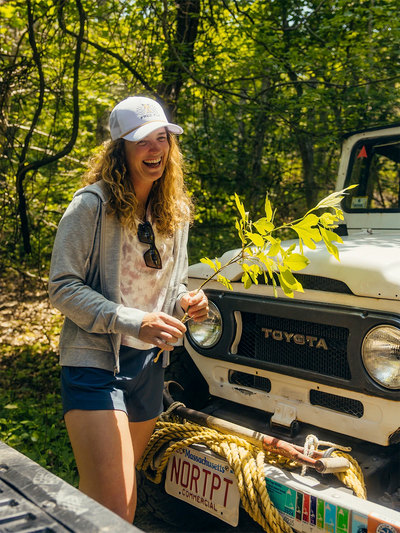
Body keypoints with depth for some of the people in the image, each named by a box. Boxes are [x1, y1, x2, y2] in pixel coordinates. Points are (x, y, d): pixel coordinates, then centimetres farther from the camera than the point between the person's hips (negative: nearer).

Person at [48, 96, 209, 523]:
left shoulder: (176, 210, 7)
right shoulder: (92, 205, -12)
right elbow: (62, 286, -14)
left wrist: (185, 301, -5)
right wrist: (134, 322, -23)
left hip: (148, 363, 6)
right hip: (94, 362, -6)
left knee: (126, 494, 22)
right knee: (111, 509, -11)